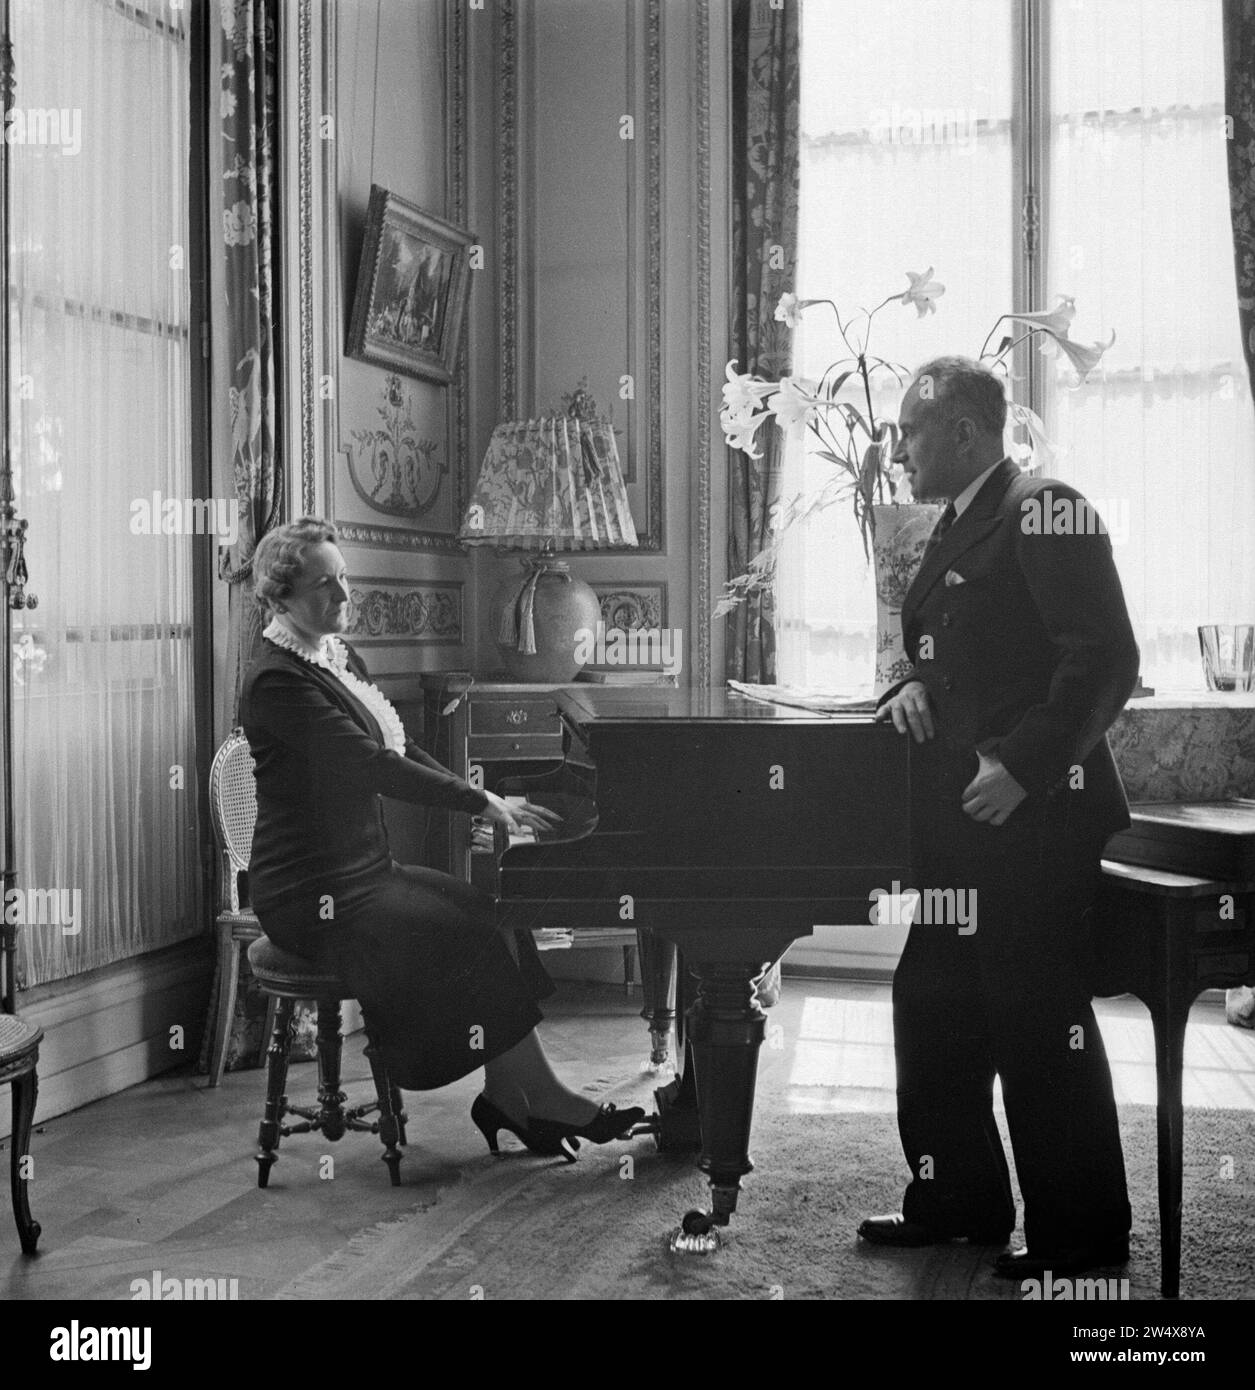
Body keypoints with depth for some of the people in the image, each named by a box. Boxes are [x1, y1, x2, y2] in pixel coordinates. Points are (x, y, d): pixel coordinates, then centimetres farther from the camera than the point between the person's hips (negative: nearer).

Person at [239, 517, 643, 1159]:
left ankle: (508, 1099, -3)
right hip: (314, 895, -9)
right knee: (474, 939, -17)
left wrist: (481, 801, 4)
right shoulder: (276, 682, -18)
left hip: (365, 867, 9)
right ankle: (541, 1100, -4)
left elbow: (400, 751, 16)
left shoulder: (338, 658, 13)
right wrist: (482, 803, -24)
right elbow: (372, 765, -26)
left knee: (495, 914, -5)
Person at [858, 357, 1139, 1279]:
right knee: (935, 1006, 14)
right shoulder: (958, 529, 17)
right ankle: (957, 1200, 27)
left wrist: (1022, 768, -23)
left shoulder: (1046, 514, -12)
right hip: (964, 814, 10)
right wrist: (919, 687, 4)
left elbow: (1106, 662, -19)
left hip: (1033, 815, -10)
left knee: (1042, 1024, -3)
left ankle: (1083, 1234, 11)